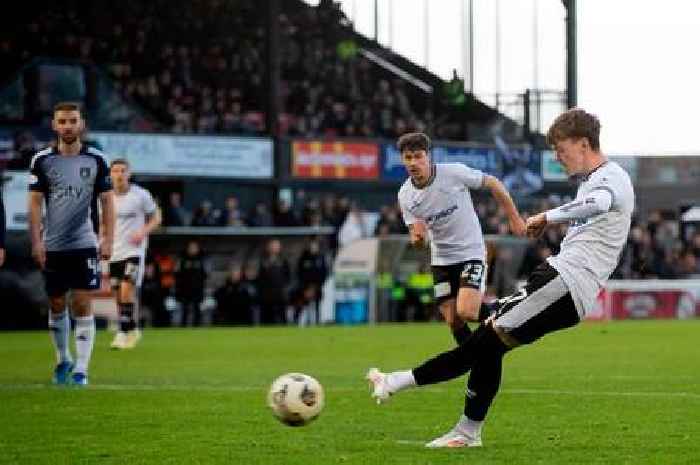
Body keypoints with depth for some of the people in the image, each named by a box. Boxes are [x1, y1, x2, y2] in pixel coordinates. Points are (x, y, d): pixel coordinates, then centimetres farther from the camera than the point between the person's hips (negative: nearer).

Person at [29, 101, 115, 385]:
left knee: (82, 306, -7)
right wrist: (36, 242, -7)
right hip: (53, 247, 1)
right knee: (57, 306, 11)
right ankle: (63, 359, 30)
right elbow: (35, 203, 1)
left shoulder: (96, 160, 1)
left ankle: (81, 369, -5)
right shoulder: (42, 160, 1)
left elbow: (107, 201, 4)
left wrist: (108, 240, -5)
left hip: (85, 245, -1)